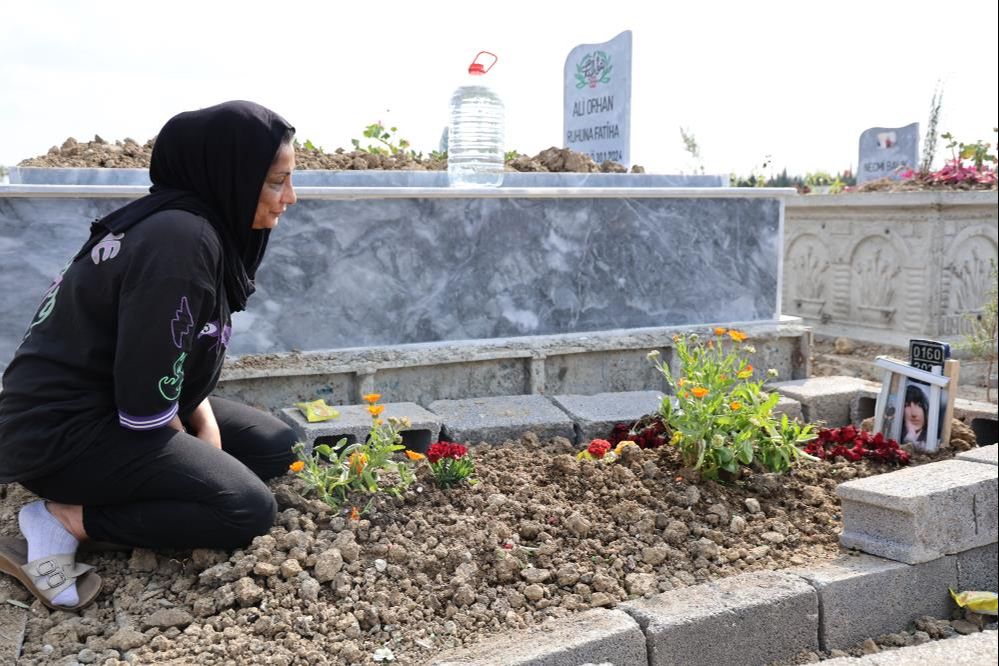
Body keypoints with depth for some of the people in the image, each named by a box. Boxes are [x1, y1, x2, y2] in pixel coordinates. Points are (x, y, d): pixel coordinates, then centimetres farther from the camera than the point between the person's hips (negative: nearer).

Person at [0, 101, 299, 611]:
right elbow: (144, 392, -26)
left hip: (117, 405, 10)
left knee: (275, 447, 7)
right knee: (248, 510, -16)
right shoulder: (179, 240, -27)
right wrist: (193, 448, -7)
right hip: (62, 429, -10)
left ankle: (113, 490, 4)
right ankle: (69, 519, -7)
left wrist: (205, 425, -1)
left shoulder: (205, 224, 3)